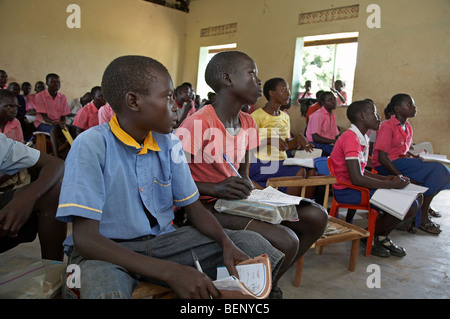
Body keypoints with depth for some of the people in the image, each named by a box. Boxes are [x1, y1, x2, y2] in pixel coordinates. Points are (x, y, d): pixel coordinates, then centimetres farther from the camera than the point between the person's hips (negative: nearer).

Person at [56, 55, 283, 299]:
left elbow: (194, 207, 7)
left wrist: (226, 242, -15)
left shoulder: (169, 144, 2)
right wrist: (170, 272, -32)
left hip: (161, 241, 6)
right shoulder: (91, 146, -17)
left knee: (253, 245, -8)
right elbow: (84, 238, -23)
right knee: (104, 288, -42)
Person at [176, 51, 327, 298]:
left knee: (316, 217, -1)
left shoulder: (248, 123, 8)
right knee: (285, 241, -25)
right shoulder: (198, 123, -17)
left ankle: (269, 285, 15)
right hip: (206, 207, -8)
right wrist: (215, 189, -27)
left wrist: (247, 186, -6)